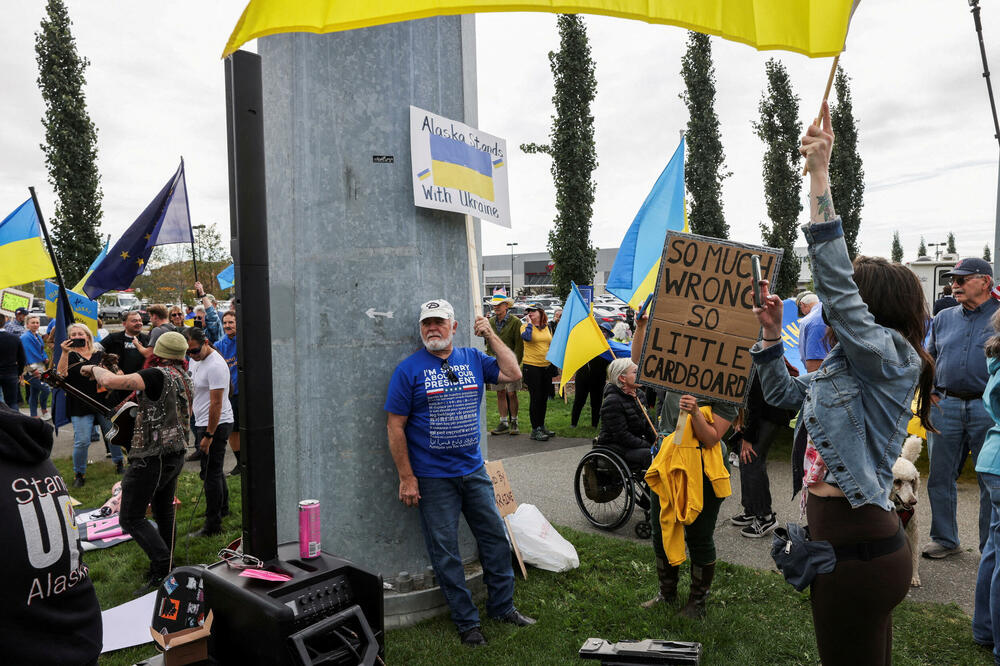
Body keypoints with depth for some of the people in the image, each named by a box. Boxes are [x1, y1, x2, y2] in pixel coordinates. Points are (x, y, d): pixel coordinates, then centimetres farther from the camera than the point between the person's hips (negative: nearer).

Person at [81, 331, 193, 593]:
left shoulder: (158, 375, -20)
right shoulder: (184, 377, 7)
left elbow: (110, 381, -30)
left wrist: (94, 368, -8)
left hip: (152, 457, -9)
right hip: (175, 455, 9)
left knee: (130, 518, 0)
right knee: (163, 513, 20)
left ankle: (164, 568, -5)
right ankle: (163, 569, 31)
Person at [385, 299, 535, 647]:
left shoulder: (472, 358, 5)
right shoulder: (409, 369, -8)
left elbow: (513, 373, 2)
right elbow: (395, 426, -8)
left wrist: (491, 335, -2)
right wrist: (406, 477, -11)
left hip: (474, 471, 4)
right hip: (433, 478, -4)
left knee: (495, 538, 13)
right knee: (445, 552, 5)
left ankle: (502, 606, 32)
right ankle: (466, 621, 22)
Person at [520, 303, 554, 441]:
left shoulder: (547, 327, 11)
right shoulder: (525, 326, -4)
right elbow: (526, 337, -26)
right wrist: (529, 323, -14)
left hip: (546, 366, 6)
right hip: (531, 366, -5)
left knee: (544, 398, 11)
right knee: (535, 397, -5)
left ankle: (541, 426, 23)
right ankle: (535, 430, 1)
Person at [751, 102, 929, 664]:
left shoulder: (894, 357, -15)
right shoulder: (850, 366, 12)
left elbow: (835, 282, -27)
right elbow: (785, 393, 22)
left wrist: (820, 176, -27)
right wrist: (772, 331, 8)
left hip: (859, 550, -10)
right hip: (855, 543, 10)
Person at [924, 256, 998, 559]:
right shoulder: (943, 318, 12)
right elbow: (930, 360, 19)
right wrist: (929, 395, 7)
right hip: (945, 406, 4)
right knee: (940, 477, 9)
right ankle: (945, 539, 24)